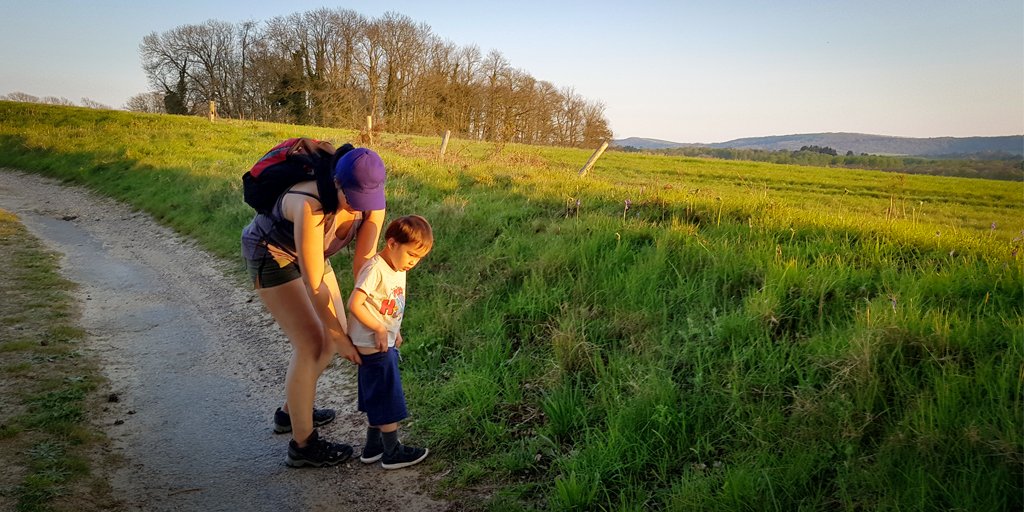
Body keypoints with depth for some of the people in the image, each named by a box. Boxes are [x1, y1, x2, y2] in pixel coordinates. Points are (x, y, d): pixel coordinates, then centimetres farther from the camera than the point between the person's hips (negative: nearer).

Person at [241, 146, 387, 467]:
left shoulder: (371, 202, -22)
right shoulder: (312, 206, -41)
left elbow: (363, 262, -18)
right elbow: (314, 283, -34)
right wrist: (337, 336, -26)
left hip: (305, 252, 7)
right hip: (271, 255, -7)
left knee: (333, 334, 10)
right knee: (312, 345, -12)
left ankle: (292, 411, 31)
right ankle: (302, 446, 1)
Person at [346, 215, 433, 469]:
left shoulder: (398, 270, 7)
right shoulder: (375, 270, -22)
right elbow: (354, 305, -27)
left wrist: (395, 331, 9)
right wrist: (380, 329, -21)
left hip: (386, 343, 9)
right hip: (373, 346, -9)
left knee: (377, 399, 18)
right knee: (389, 399, 1)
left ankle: (372, 447, 31)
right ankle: (393, 453, 13)